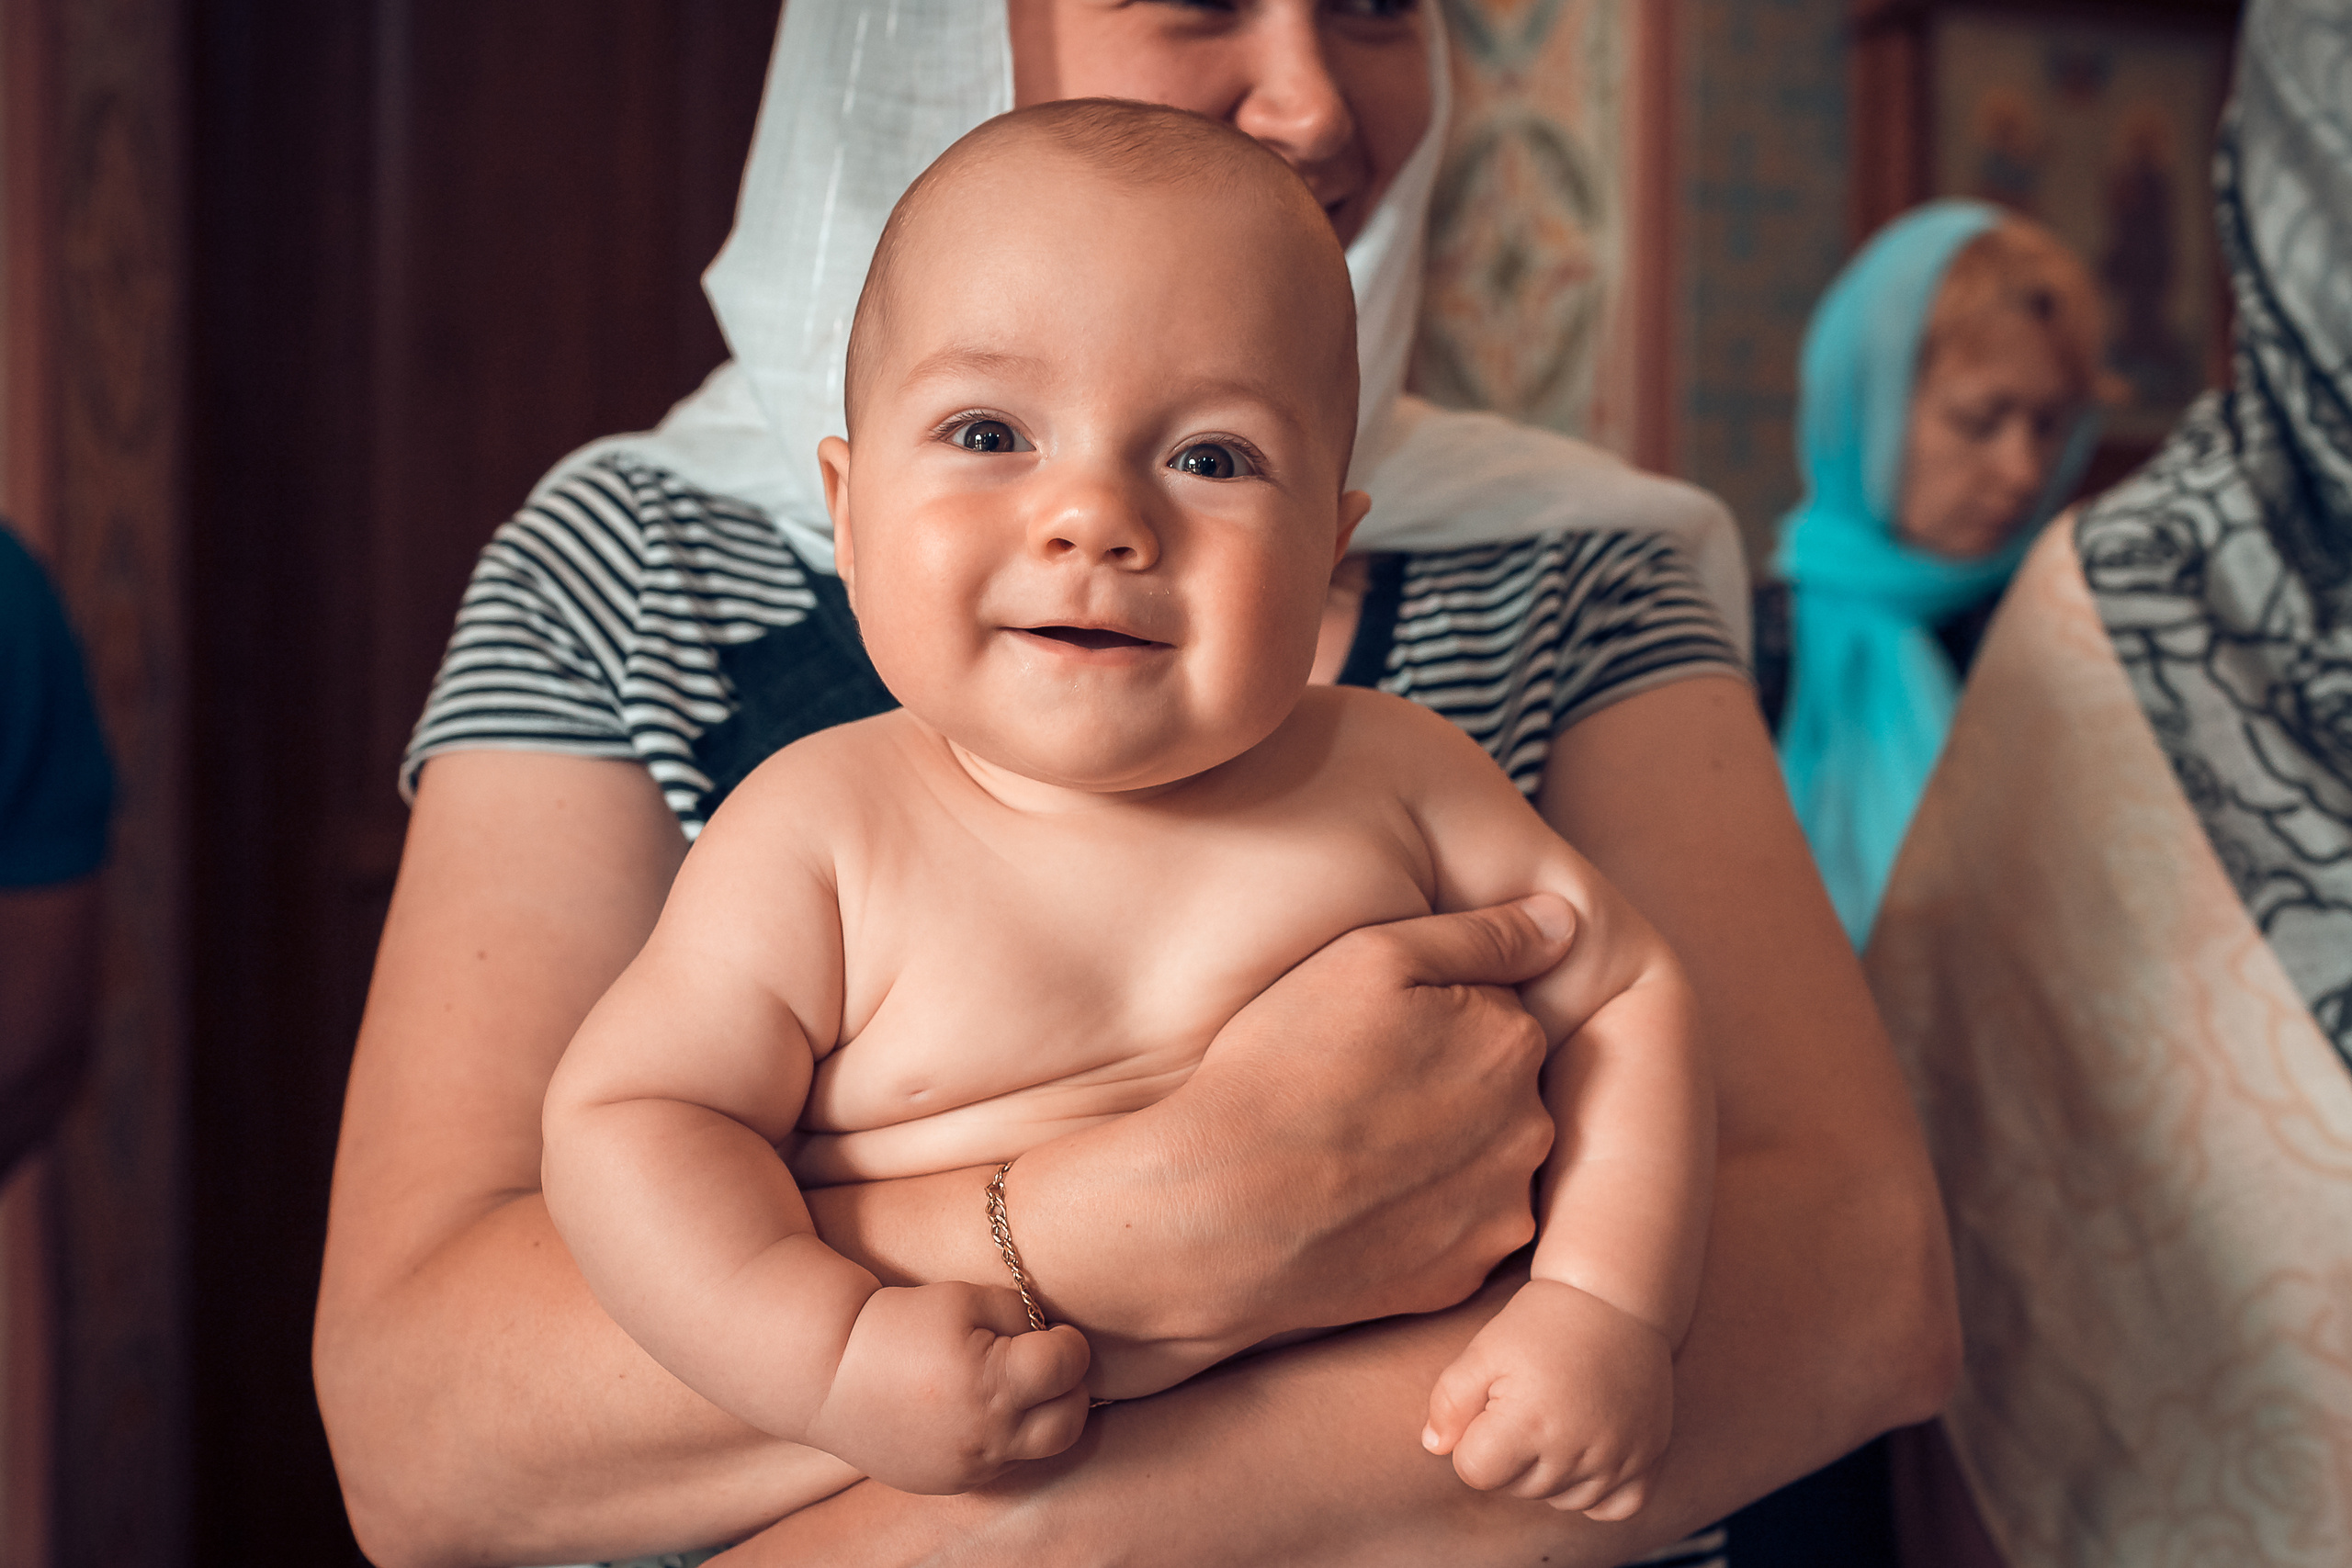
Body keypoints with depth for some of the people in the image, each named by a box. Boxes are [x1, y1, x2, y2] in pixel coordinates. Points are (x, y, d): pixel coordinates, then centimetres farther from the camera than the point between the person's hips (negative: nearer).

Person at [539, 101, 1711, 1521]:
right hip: (952, 1501, -1)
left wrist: (1611, 1308, -9)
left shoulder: (1395, 777, -2)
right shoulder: (820, 833, -8)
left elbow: (1627, 996, 5)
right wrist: (831, 1358, -25)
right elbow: (628, 1114, -9)